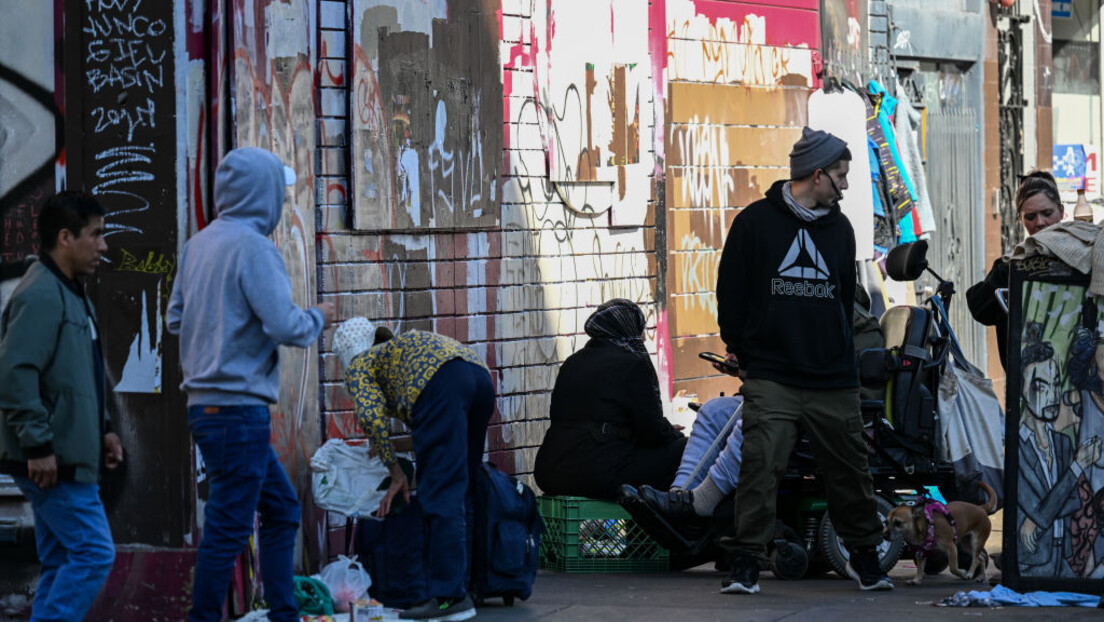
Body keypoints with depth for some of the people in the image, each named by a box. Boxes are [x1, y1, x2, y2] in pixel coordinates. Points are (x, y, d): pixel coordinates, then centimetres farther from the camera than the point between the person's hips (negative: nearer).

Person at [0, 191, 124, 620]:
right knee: (94, 553, -12)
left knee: (61, 563, 10)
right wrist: (38, 445, -23)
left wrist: (102, 428, 19)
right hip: (50, 460, -10)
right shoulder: (40, 296, -16)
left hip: (67, 458, 10)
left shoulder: (71, 295, 17)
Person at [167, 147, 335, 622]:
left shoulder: (200, 243, 10)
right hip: (238, 404, -9)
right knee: (228, 528, -5)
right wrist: (319, 318, -1)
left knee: (282, 508, 19)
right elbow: (284, 325, -20)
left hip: (206, 402, 9)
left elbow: (176, 318, 17)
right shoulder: (252, 246, -15)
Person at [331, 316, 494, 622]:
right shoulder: (398, 347, 39)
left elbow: (371, 416, 0)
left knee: (441, 495, -9)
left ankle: (449, 596, -14)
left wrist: (396, 474, 7)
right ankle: (461, 584, 13)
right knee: (461, 493, 13)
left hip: (441, 383, -8)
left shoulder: (360, 365, 18)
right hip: (480, 373, 8)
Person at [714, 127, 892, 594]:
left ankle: (865, 557, 22)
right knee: (760, 467, -11)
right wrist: (739, 349, 3)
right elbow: (731, 291, 3)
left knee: (849, 468, 7)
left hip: (833, 379, 4)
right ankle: (745, 563, -6)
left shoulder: (839, 228, 13)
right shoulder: (756, 222, -1)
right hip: (770, 376, -4)